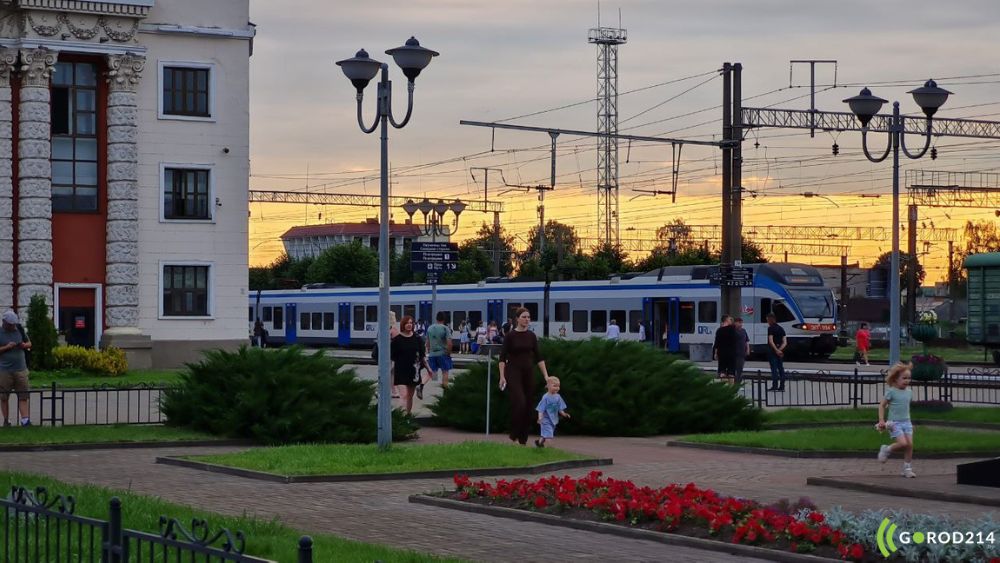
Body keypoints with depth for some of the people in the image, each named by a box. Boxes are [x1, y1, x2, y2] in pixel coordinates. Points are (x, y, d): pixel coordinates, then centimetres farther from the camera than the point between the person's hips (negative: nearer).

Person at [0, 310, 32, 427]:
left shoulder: (20, 330, 10)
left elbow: (29, 343, 19)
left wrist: (24, 345, -2)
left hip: (21, 369, 3)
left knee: (23, 396, -4)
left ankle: (25, 421, -8)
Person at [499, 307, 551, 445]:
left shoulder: (531, 336, 6)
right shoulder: (510, 336, -7)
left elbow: (538, 357, 8)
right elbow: (502, 357, -8)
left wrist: (546, 375, 1)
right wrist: (502, 377, -15)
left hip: (528, 372, 5)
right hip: (513, 372, -5)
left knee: (527, 406, 4)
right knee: (519, 403, -19)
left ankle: (523, 439, 12)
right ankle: (514, 435, -6)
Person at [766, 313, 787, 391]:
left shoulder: (771, 328, -8)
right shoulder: (781, 329, 15)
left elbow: (771, 341, -18)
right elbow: (785, 342, 9)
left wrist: (776, 350, -19)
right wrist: (780, 349, -4)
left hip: (772, 350, -7)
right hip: (780, 351, 7)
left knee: (774, 368, -7)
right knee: (781, 368, 9)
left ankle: (775, 385, -10)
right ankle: (782, 386, 9)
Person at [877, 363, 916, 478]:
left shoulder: (909, 391, 8)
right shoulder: (891, 391, -9)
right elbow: (882, 405, -4)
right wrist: (881, 421, -10)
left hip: (906, 422, 6)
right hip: (894, 423, -6)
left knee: (910, 444, -3)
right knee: (903, 443, -20)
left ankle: (907, 469, 6)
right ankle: (887, 450, 8)